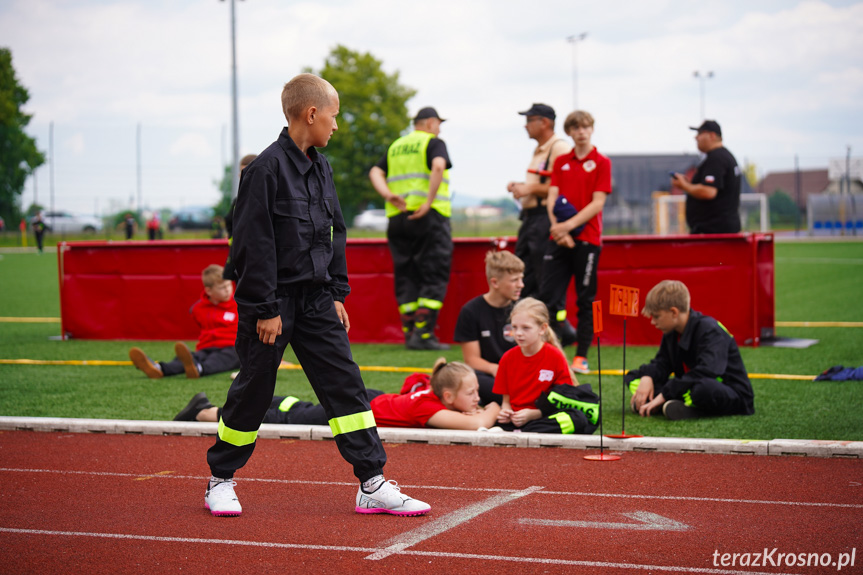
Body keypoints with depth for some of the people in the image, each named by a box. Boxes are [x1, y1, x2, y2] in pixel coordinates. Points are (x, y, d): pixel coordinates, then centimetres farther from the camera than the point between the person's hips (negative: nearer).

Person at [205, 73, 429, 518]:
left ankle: (373, 484, 2)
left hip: (315, 298, 7)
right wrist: (265, 309, -17)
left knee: (345, 385, 1)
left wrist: (337, 293, 13)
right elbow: (253, 243, -17)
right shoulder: (266, 168, -15)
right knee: (253, 390, 3)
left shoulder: (320, 168, 10)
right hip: (273, 301, -7)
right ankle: (220, 480, 21)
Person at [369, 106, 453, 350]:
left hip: (397, 218, 6)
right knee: (434, 277, -3)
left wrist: (388, 196, -5)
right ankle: (423, 334, -11)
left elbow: (375, 172, 8)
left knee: (406, 277, 10)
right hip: (429, 217, -6)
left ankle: (410, 334, 7)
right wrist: (430, 201, -19)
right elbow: (438, 167, -18)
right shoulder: (433, 142, 1)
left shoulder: (395, 147, 20)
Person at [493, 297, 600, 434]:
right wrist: (505, 412, -11)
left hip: (544, 418, -2)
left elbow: (562, 402, -5)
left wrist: (532, 414, -18)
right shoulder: (508, 358, 8)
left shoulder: (555, 357, -3)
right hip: (514, 420, 2)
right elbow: (506, 399, 13)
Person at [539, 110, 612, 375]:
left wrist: (570, 225, -17)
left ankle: (581, 357, 6)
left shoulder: (601, 162, 1)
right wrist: (559, 228, -12)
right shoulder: (561, 162, 12)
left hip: (587, 239, -4)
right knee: (548, 295, -2)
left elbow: (598, 203, -8)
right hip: (559, 240, 4)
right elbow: (552, 198, 4)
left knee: (586, 300, 1)